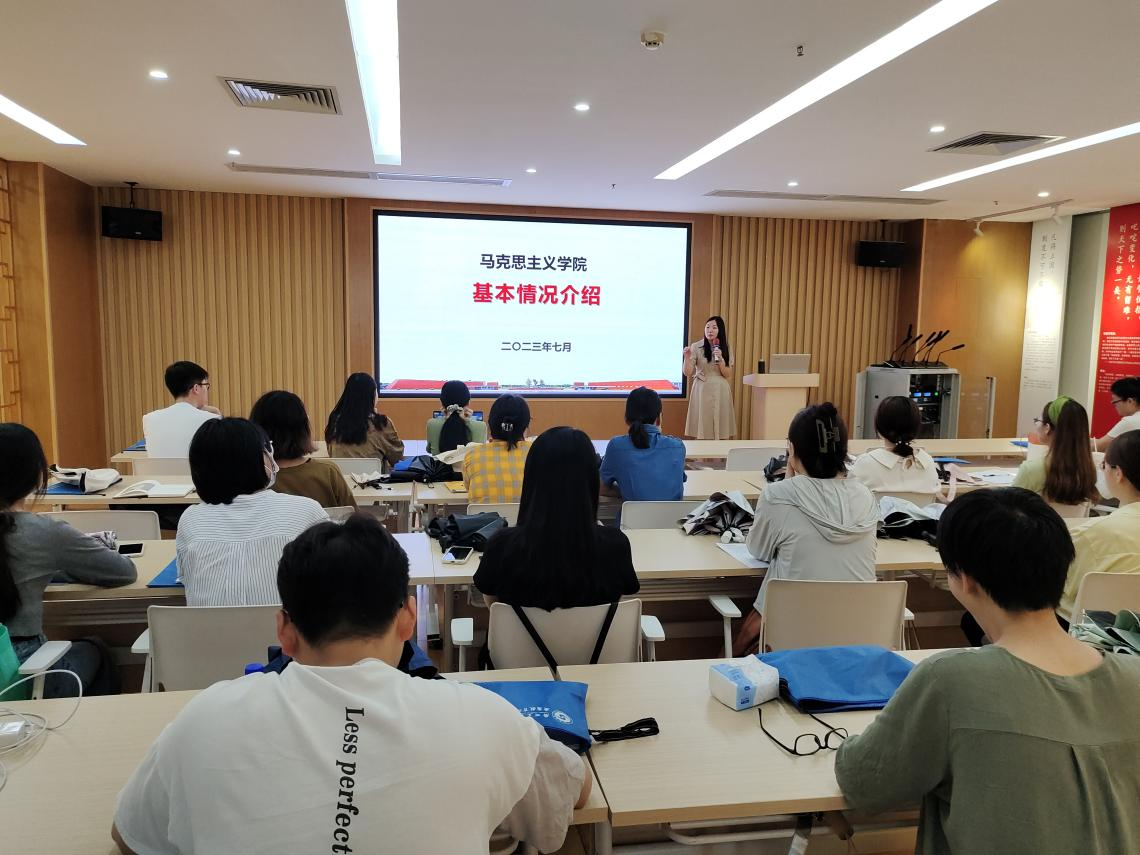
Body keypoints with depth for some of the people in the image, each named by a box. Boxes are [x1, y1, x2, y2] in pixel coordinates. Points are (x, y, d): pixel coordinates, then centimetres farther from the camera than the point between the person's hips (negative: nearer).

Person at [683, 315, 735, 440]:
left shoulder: (726, 349, 6)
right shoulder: (696, 347, -1)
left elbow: (728, 375, 2)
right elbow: (687, 373, -6)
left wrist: (720, 359, -13)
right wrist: (687, 358, -22)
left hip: (720, 391, 2)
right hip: (702, 390, -2)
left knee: (721, 432, 1)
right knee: (702, 433, -2)